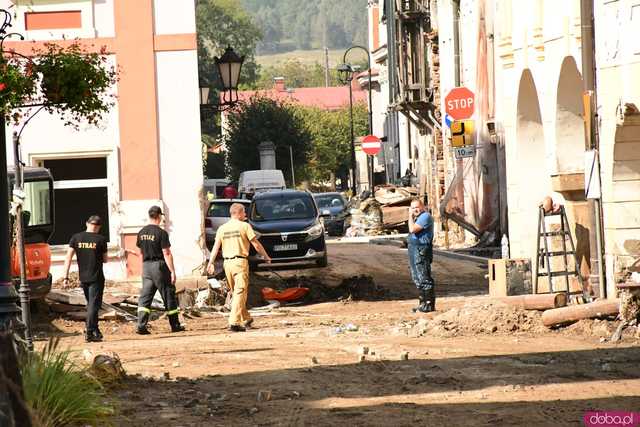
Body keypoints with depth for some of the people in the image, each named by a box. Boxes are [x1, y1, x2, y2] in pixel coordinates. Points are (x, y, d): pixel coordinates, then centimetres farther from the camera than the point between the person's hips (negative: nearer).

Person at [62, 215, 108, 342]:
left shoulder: (76, 238, 1)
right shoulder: (101, 239, -6)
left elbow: (68, 257, -4)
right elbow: (105, 260, 3)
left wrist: (66, 276, -4)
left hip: (83, 278, 4)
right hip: (96, 278, -4)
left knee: (90, 304, 17)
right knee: (94, 305, -2)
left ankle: (95, 331, 22)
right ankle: (89, 332, -9)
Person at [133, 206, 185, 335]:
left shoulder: (141, 232, 7)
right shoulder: (161, 233, -14)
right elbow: (166, 254, -16)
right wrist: (172, 271, -15)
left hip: (146, 266, 6)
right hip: (159, 265, -6)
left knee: (145, 297, 3)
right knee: (169, 296, 6)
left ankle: (141, 326, -9)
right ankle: (175, 325, 14)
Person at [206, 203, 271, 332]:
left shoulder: (222, 228, 9)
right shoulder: (244, 226, -4)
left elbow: (216, 247, 2)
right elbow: (256, 244, -2)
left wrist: (211, 263, -1)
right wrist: (266, 256, 10)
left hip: (227, 263, 5)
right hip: (240, 262, -5)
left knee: (237, 292, 17)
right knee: (240, 293, -7)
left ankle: (246, 319, 28)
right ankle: (234, 322, -17)